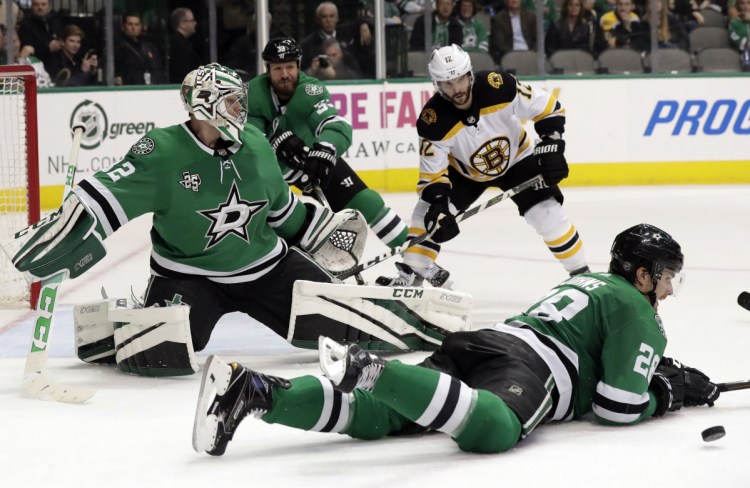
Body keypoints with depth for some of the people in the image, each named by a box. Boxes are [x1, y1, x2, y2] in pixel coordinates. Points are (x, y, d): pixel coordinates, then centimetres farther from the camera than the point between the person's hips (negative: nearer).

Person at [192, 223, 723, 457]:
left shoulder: (592, 283, 38)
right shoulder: (637, 312, 9)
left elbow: (605, 358, 53)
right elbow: (617, 408, 1)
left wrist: (667, 372, 45)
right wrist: (666, 396, 19)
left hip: (480, 344, 9)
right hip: (524, 367, -9)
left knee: (374, 416, -9)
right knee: (491, 428, -42)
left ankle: (253, 390, -29)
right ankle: (373, 368, -53)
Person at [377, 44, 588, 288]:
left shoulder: (499, 87, -33)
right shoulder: (434, 122, -30)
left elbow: (548, 108, -20)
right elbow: (432, 174, -23)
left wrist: (551, 145, -28)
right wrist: (438, 207, -38)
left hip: (516, 159, -1)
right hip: (463, 170, 1)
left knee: (548, 215, -15)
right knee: (428, 211, -14)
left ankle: (581, 273, 2)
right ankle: (409, 276, 0)